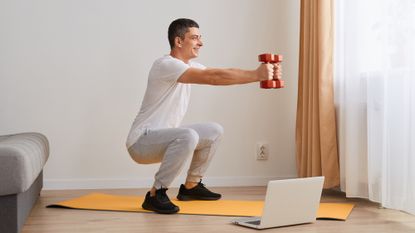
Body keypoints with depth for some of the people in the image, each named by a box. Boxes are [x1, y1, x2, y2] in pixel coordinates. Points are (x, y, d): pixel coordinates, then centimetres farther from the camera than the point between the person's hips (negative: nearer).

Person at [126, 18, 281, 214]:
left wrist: (263, 73, -11)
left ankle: (190, 186, 20)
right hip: (142, 141, -10)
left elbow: (224, 73, 2)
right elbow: (213, 78, -30)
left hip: (163, 138, 10)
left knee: (215, 131, 15)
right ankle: (155, 194, -22)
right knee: (188, 136, -37)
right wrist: (256, 75, -31)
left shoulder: (190, 66, 10)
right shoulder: (166, 65, -21)